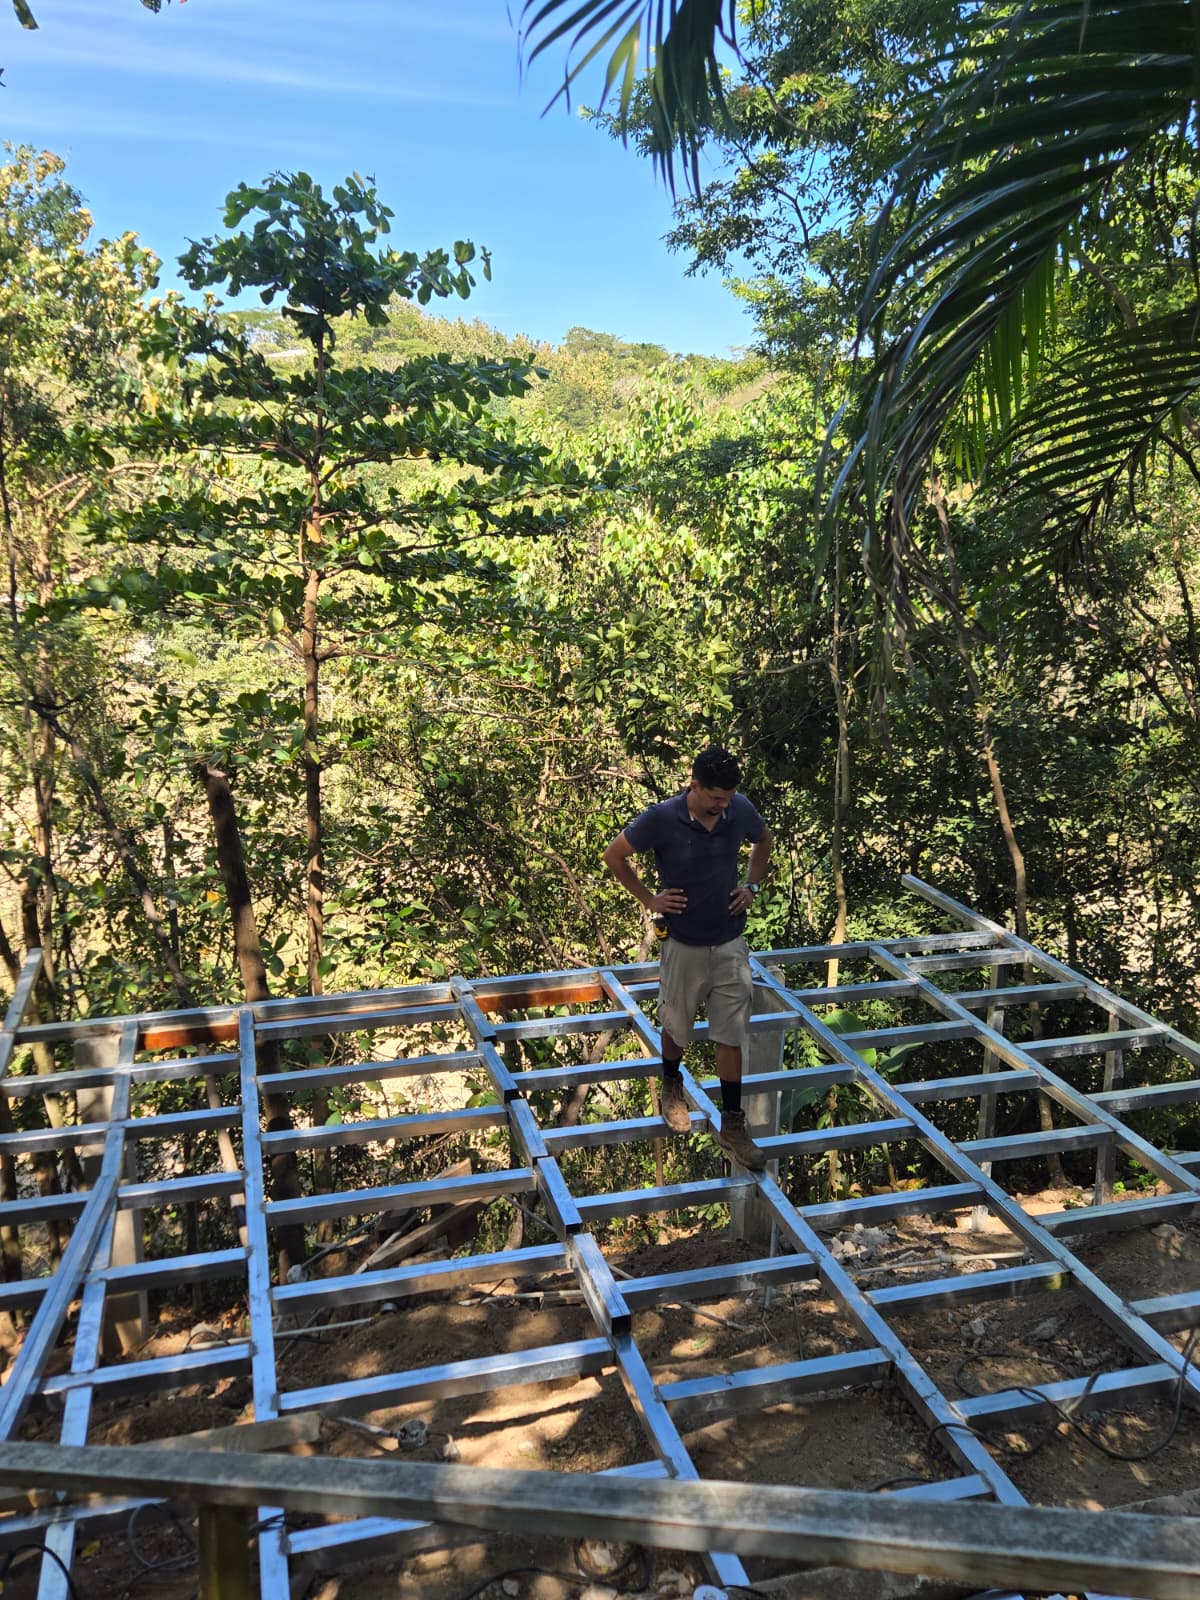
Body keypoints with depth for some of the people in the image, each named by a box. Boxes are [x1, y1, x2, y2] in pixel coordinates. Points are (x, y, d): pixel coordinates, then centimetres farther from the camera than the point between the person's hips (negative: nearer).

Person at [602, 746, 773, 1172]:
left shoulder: (740, 810, -10)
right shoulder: (662, 818, -20)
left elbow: (763, 840, 13)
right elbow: (614, 856, -6)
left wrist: (751, 885, 2)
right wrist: (649, 899, -8)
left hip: (731, 944, 2)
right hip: (683, 945, -2)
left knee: (730, 1036, 4)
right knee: (677, 1027, 17)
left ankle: (732, 1125, 15)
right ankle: (672, 1085, 46)